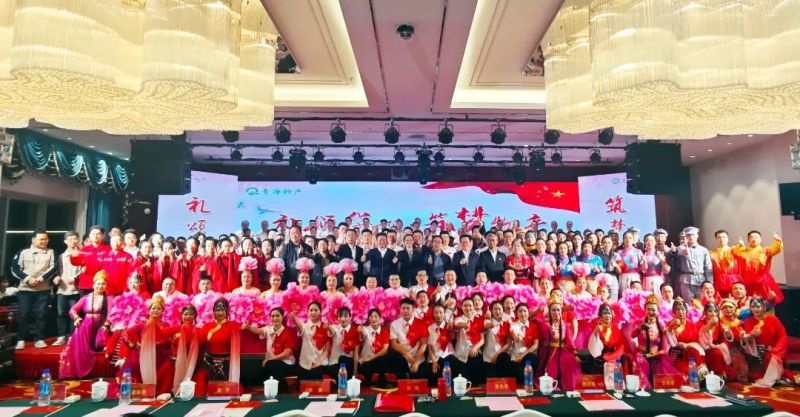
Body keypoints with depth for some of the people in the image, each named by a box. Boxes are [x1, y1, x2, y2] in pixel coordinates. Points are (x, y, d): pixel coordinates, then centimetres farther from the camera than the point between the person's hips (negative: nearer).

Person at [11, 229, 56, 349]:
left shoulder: (51, 252, 6)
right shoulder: (23, 252, 5)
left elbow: (53, 268, -2)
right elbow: (15, 268, -1)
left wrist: (41, 278, -15)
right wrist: (27, 278, -13)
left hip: (43, 289, 0)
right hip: (25, 289, 0)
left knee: (41, 314, 1)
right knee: (24, 314, 0)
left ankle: (39, 339, 9)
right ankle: (21, 340, 11)